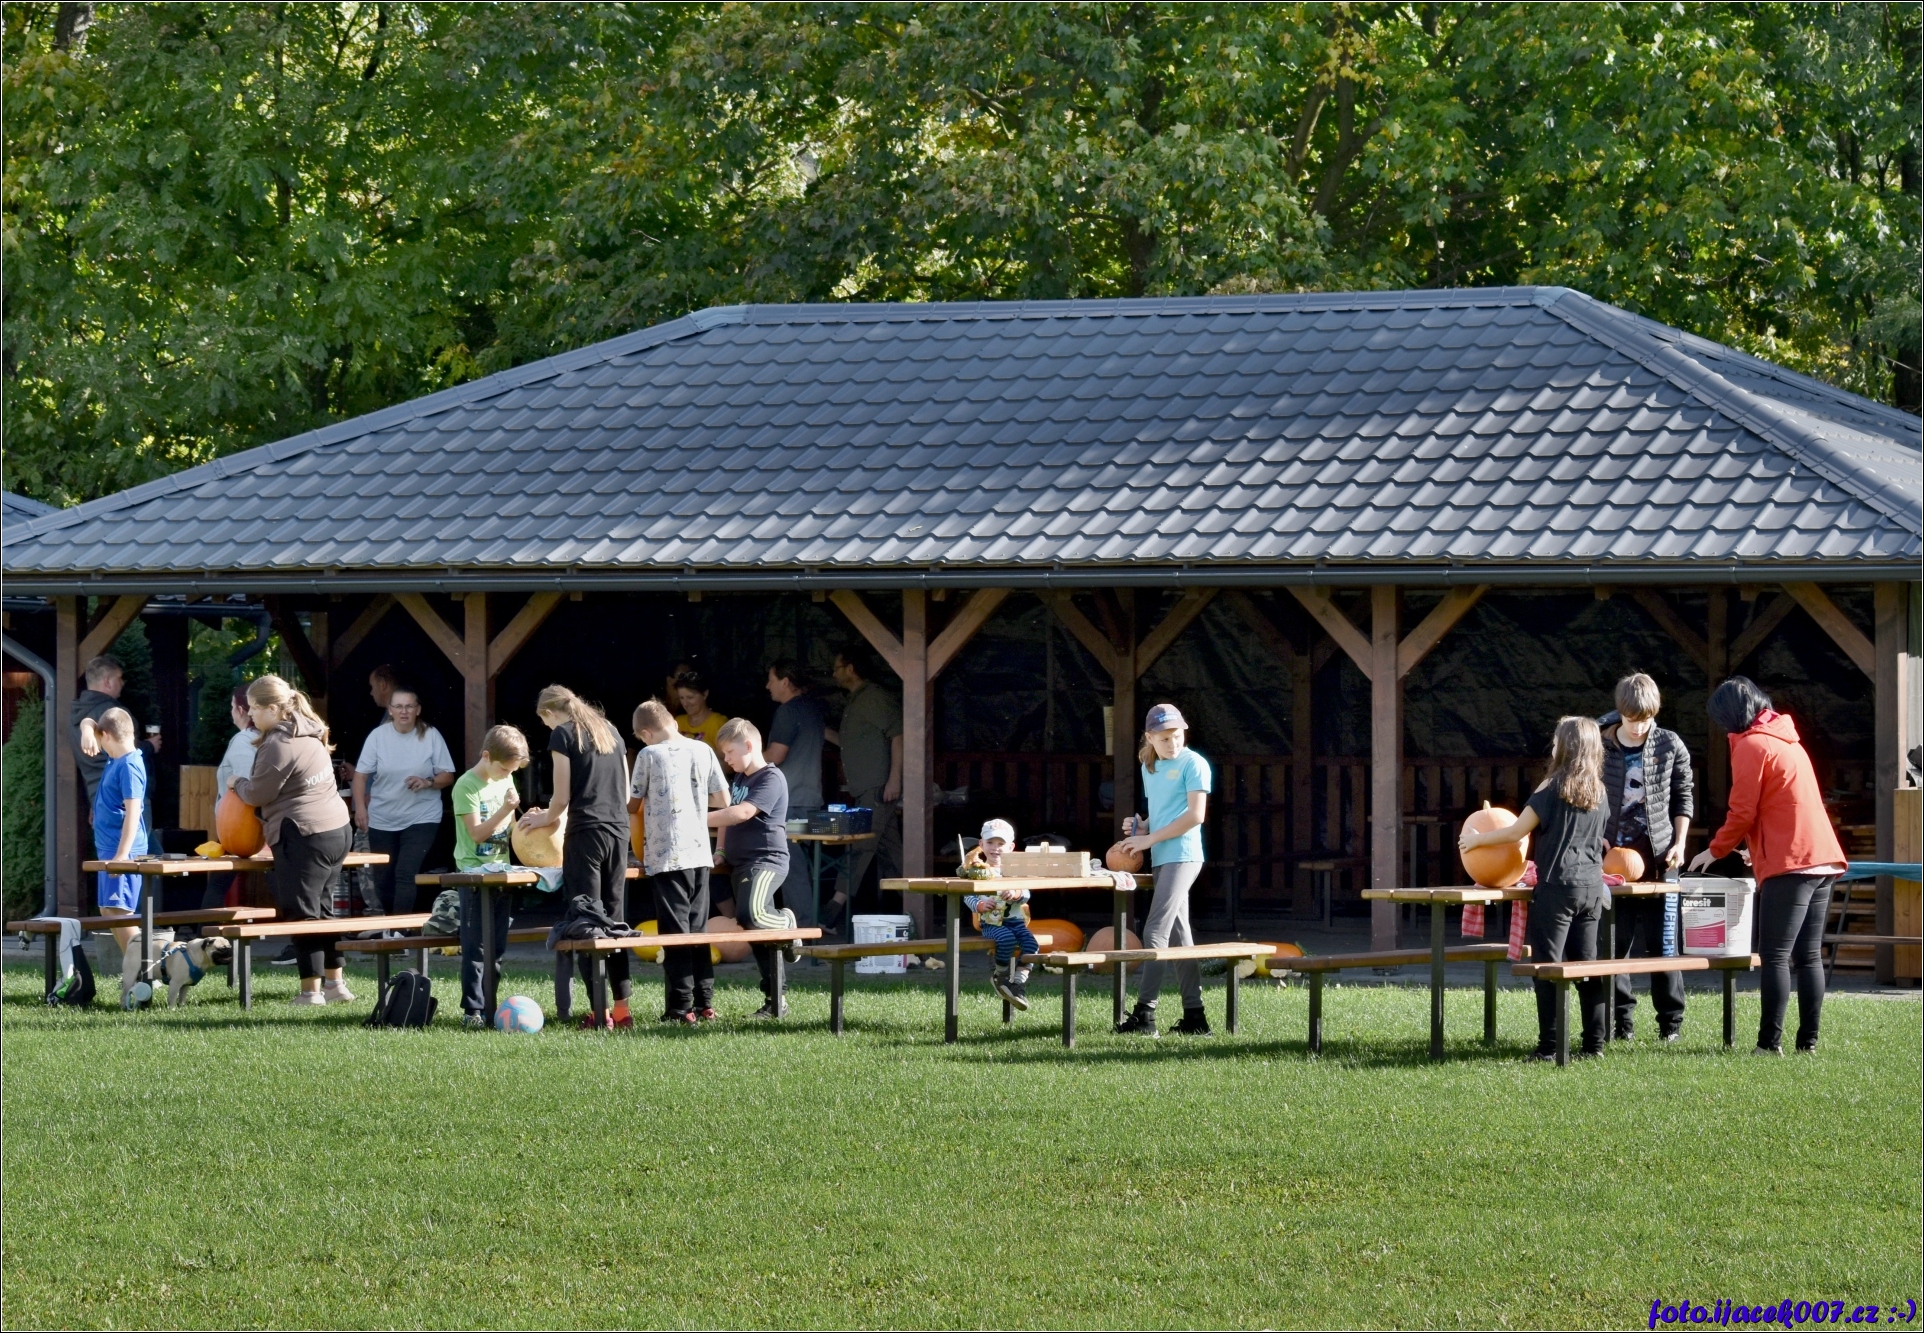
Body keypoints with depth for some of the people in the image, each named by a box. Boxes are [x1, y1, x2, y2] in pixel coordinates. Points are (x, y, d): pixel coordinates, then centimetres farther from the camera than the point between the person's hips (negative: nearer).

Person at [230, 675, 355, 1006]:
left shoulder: (278, 746, -16)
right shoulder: (307, 734, 14)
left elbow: (258, 795, -8)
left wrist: (237, 783, 10)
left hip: (305, 838, -10)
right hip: (337, 829, 10)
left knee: (301, 913, -4)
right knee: (322, 909, 16)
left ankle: (311, 991, -3)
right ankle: (335, 984, 20)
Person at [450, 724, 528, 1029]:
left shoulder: (506, 781, 10)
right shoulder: (467, 786, -12)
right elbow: (477, 833, -16)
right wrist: (505, 810, -23)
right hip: (474, 871, -7)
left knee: (497, 945, 8)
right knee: (475, 946, -7)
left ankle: (489, 1004, 14)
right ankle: (473, 1010, -6)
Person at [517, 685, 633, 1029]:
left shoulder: (563, 734, -2)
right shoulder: (609, 730, 17)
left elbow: (562, 797, -5)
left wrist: (547, 818, 14)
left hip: (586, 832, -6)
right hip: (619, 830, 6)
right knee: (615, 919, 11)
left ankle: (599, 1010, -8)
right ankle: (622, 1007, 8)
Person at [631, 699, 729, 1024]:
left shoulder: (649, 755, -7)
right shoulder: (703, 751, 4)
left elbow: (632, 804, 1)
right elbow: (723, 798, 10)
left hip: (665, 856, -4)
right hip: (699, 852, 4)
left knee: (675, 929, -2)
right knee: (697, 927, 13)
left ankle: (680, 1006, -4)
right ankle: (704, 1002, 13)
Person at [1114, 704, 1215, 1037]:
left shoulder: (1193, 763, -7)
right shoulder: (1149, 768, 17)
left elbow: (1195, 814, -14)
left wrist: (1151, 838, -14)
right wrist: (1140, 828, 5)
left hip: (1182, 856, -9)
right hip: (1161, 859, 9)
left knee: (1155, 932, -14)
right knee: (1178, 936, 8)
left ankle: (1145, 1013, -17)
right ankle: (1194, 1015, 10)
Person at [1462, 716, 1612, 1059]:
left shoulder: (1554, 789, -7)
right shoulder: (1599, 794, 10)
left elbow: (1517, 831, -4)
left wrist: (1477, 839, 9)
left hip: (1558, 886, -6)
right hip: (1592, 887, 6)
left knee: (1548, 966, -4)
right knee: (1586, 964, 10)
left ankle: (1549, 1046, -8)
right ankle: (1594, 1042, 9)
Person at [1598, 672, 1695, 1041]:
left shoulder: (1670, 746, 0)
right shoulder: (1599, 745, -1)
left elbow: (1683, 797, 9)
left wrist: (1679, 843, -1)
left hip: (1657, 855, 0)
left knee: (1661, 939, 0)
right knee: (1614, 940, -1)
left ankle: (1671, 1020, 7)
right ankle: (1621, 1017, 7)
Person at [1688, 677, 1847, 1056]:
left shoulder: (1751, 746, -7)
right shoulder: (1787, 740, 20)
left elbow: (1742, 812, -8)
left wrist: (1715, 851, 7)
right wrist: (1756, 847, 31)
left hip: (1789, 864, -9)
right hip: (1822, 859, 9)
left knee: (1775, 956, -9)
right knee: (1809, 956, 8)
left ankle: (1770, 1042, -13)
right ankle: (1808, 1041, 8)